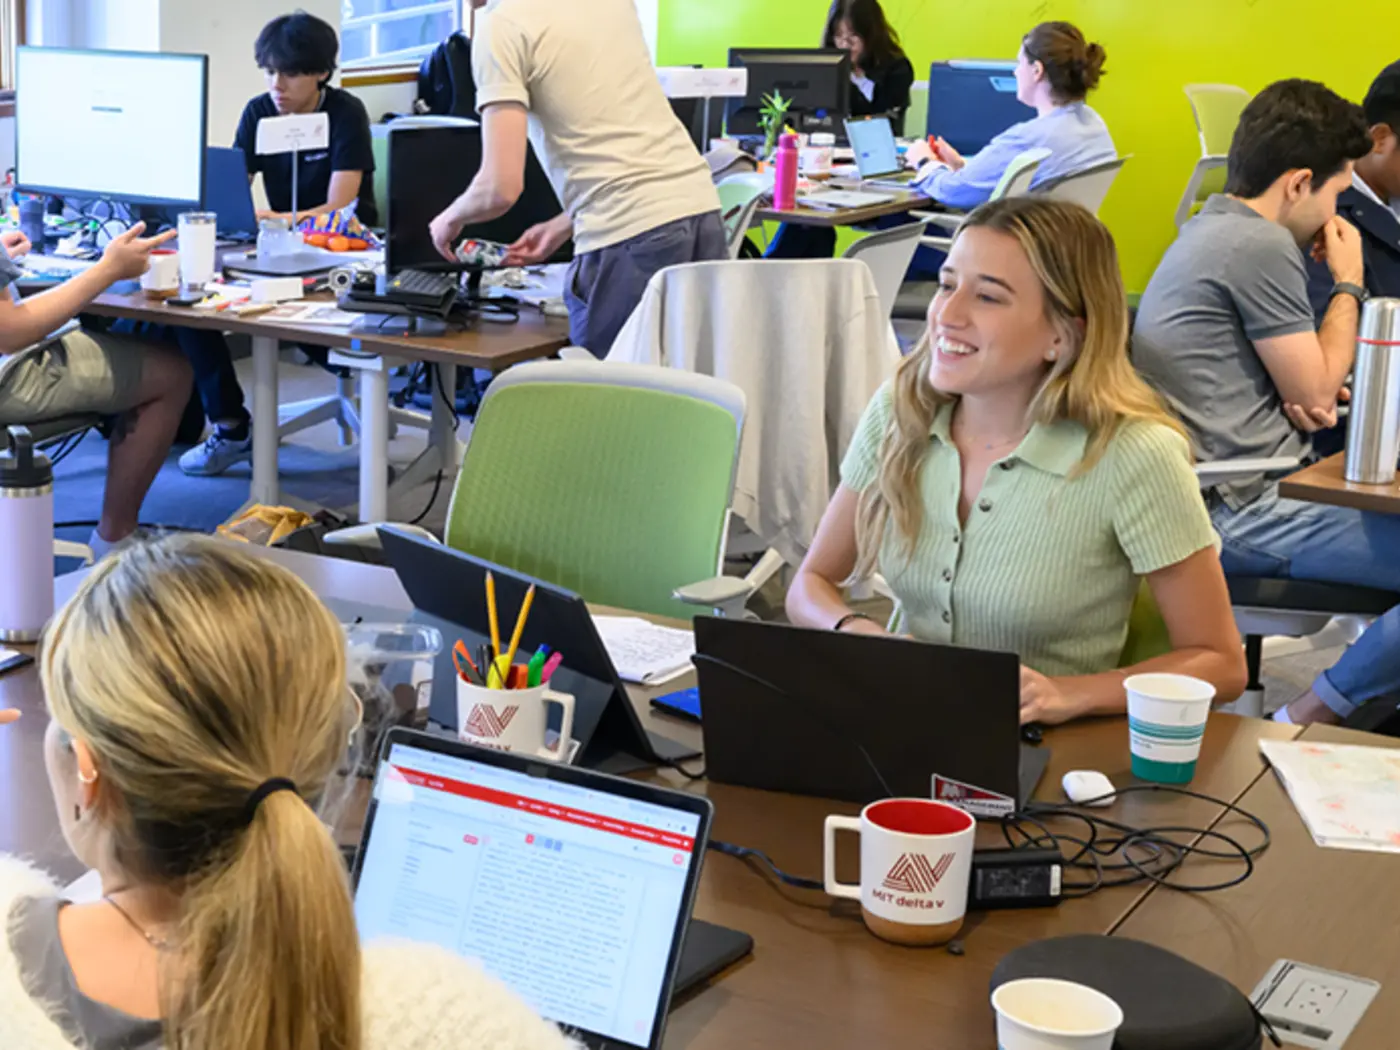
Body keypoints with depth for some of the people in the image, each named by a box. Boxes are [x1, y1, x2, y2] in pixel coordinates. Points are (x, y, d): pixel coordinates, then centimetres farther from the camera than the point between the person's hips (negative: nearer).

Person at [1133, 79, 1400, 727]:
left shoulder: (1211, 230, 17)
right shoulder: (1263, 246, -16)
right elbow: (1316, 393, -9)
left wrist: (1307, 397, 1)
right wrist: (1348, 284, 4)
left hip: (1213, 495, 11)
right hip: (1238, 515, -11)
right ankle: (1309, 721, -7)